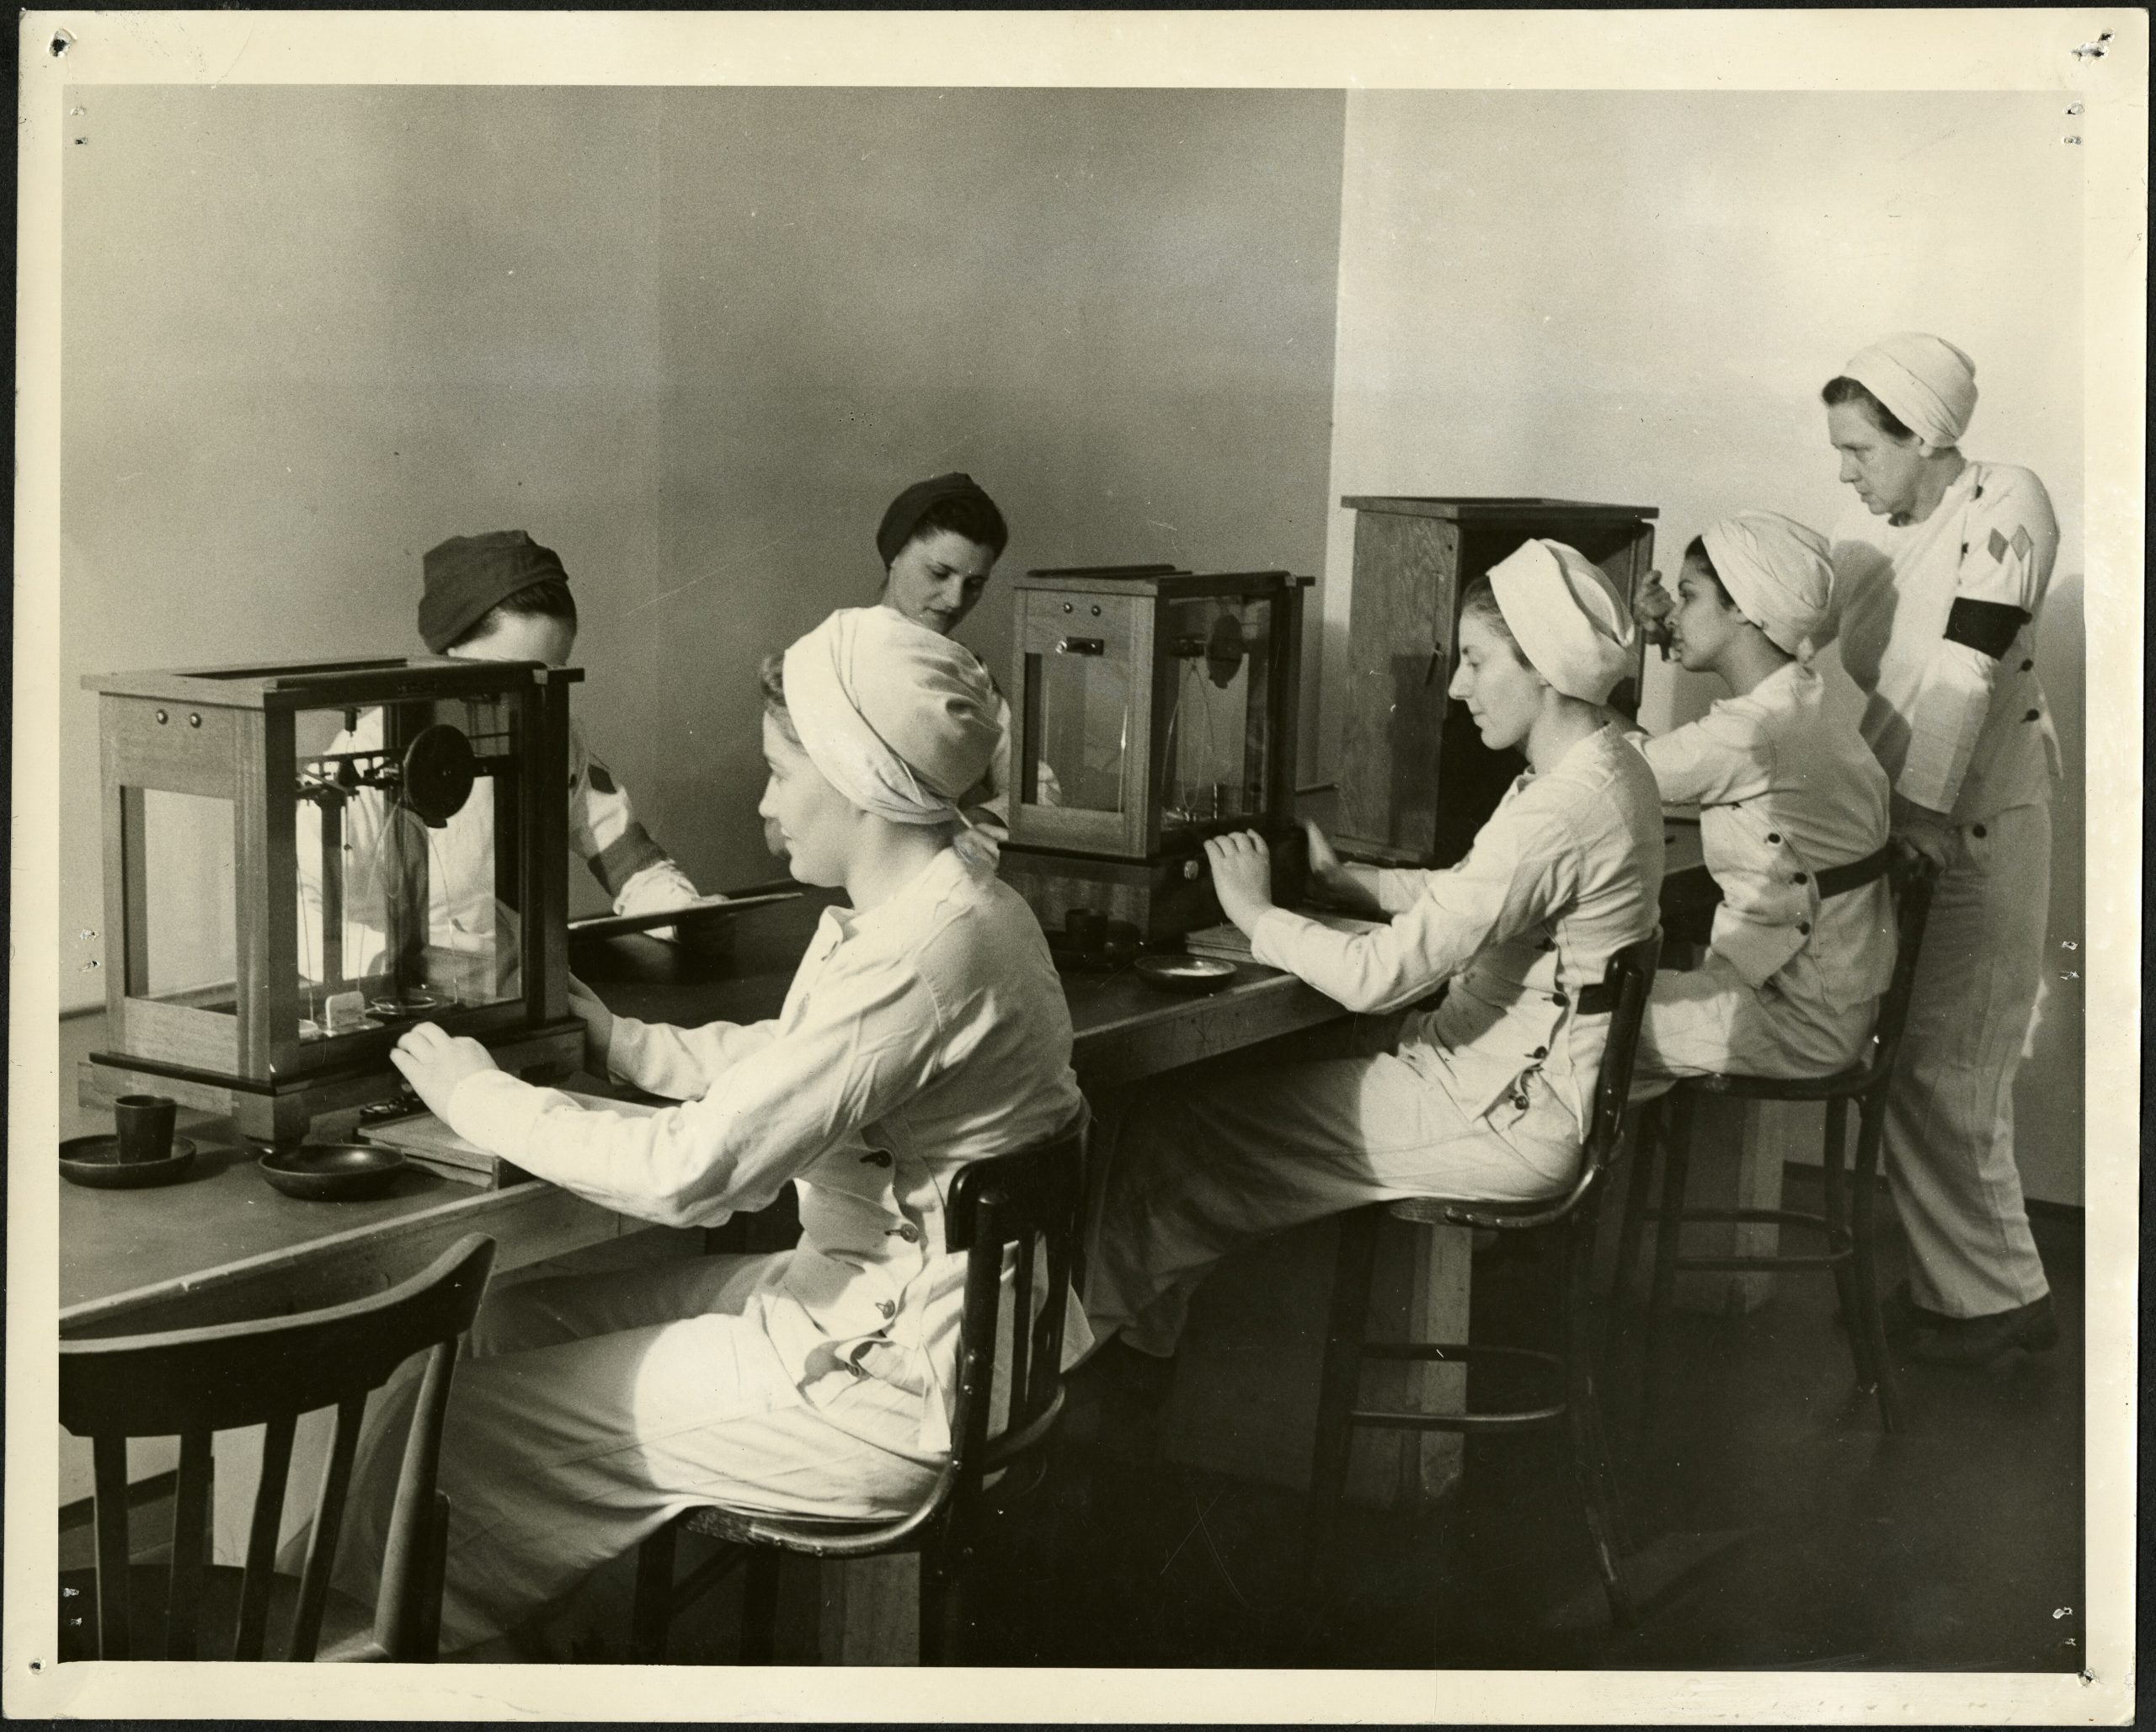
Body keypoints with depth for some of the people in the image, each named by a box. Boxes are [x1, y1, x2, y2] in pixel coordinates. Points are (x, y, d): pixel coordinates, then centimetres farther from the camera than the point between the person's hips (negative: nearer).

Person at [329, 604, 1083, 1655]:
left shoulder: (926, 954, -26)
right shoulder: (930, 912, 7)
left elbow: (692, 1172, -26)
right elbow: (780, 1059, 23)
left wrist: (484, 1098, -14)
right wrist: (614, 1040, 14)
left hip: (883, 1382, -10)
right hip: (851, 1292, 10)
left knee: (462, 1420, -3)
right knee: (505, 1323, 11)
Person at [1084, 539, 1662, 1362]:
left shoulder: (1557, 813, -27)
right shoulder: (1608, 766, 5)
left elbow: (1379, 977, -26)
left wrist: (1258, 915, -10)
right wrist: (1347, 881, 11)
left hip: (1510, 1119, -10)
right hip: (1525, 1074, 10)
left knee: (1169, 1121, -5)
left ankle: (1114, 1334, 18)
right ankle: (1142, 1324, 24)